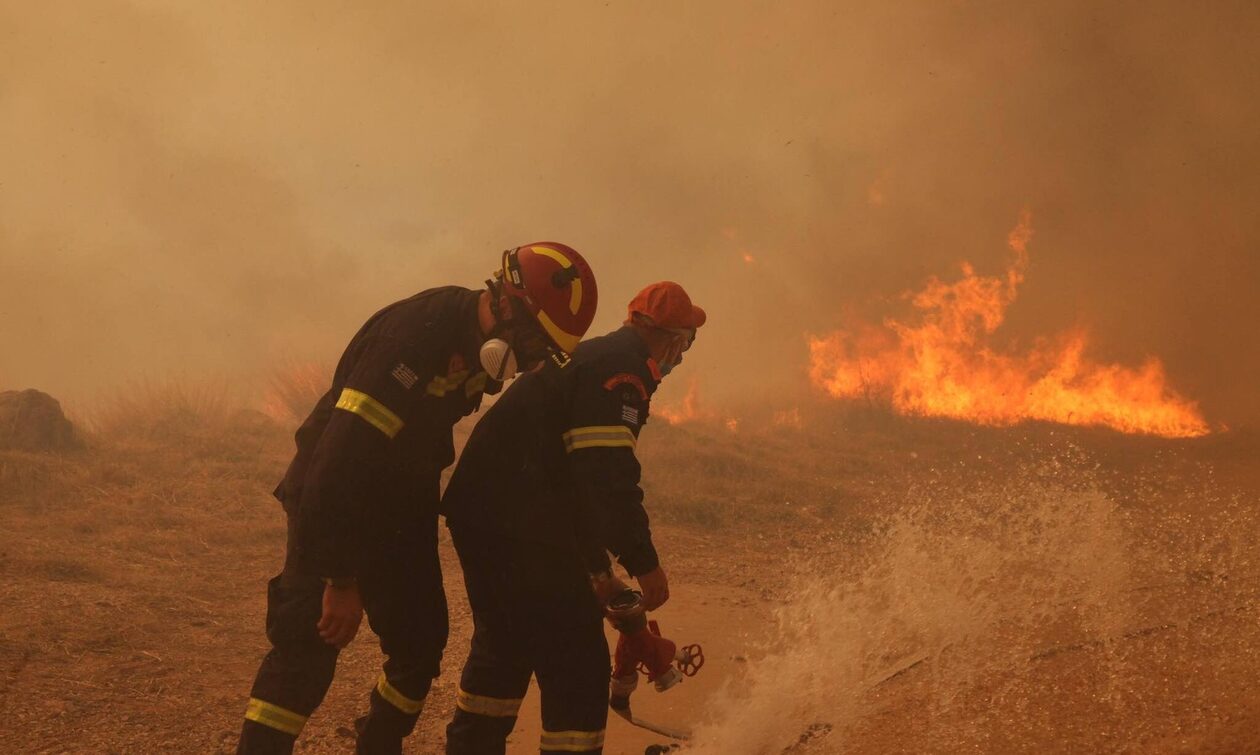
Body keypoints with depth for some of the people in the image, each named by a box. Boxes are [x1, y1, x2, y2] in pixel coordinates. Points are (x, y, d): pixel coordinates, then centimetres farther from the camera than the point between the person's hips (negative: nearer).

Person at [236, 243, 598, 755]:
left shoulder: (477, 339, -2)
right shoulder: (416, 334, -30)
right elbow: (345, 452, -32)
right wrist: (342, 580, -30)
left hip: (403, 506, 8)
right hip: (331, 496, -8)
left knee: (420, 644, 8)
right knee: (309, 641, -18)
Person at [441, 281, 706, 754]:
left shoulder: (589, 359, 24)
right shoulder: (622, 365, -9)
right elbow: (607, 472, -21)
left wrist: (597, 569, 31)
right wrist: (644, 561, -19)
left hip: (478, 514, 11)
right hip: (521, 531, -11)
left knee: (505, 648, 26)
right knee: (577, 666, -6)